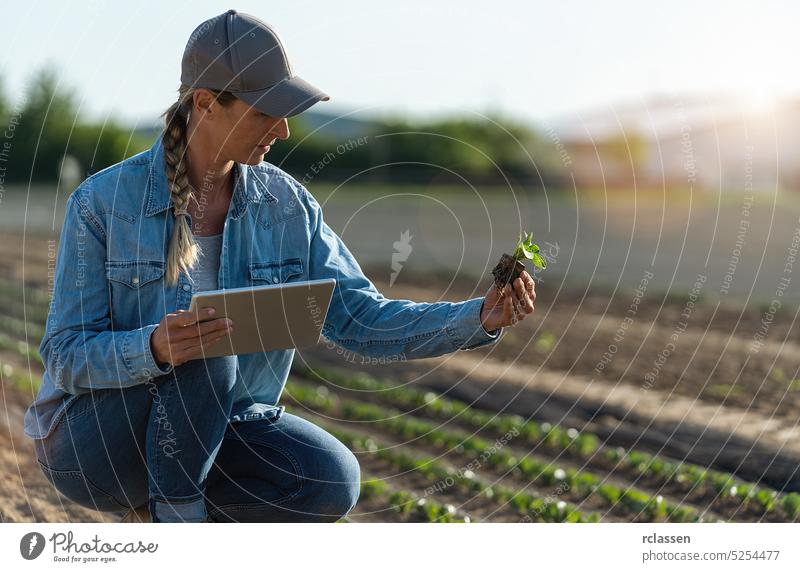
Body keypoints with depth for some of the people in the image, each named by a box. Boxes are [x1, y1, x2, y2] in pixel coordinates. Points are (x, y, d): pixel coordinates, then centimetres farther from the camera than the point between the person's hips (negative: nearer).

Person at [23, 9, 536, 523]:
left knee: (333, 483, -23)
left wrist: (480, 318, -20)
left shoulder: (286, 204, -4)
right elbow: (67, 358, -16)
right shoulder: (103, 202, -16)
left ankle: (160, 517, 1)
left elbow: (360, 318, -6)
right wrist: (155, 348, -38)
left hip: (214, 430, 5)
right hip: (92, 437, -4)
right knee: (206, 355, -34)